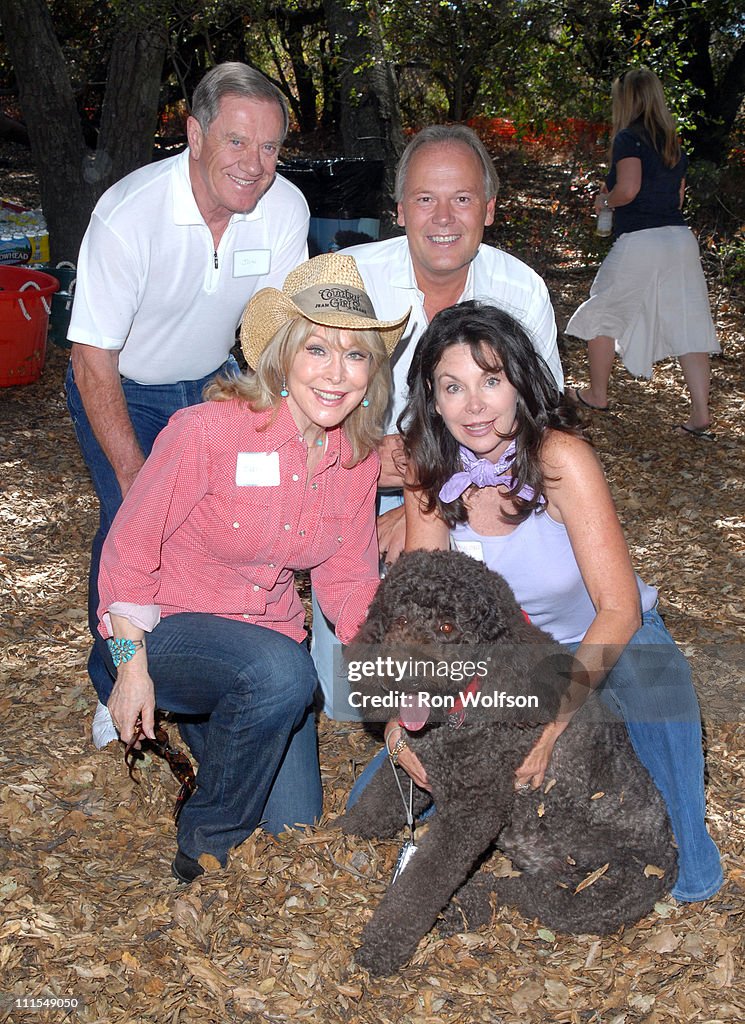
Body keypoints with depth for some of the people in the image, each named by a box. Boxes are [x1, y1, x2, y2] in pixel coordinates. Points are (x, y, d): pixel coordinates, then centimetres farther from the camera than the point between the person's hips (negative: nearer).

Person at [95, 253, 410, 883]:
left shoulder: (359, 458, -7)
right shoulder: (208, 431, -25)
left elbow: (350, 580, 0)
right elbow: (131, 546, -15)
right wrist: (131, 666, -16)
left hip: (267, 632, 6)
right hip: (160, 631, -5)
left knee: (294, 821, 9)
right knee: (282, 672, -36)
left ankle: (208, 725, 37)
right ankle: (203, 848, -10)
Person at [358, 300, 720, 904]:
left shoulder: (559, 458, -27)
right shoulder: (430, 469, -14)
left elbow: (620, 609, -29)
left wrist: (552, 724, -39)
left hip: (604, 642, -3)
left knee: (654, 674, -39)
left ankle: (687, 864, -11)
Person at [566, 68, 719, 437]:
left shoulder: (628, 138, -6)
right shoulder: (673, 143, 16)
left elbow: (628, 189, -19)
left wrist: (605, 201, 2)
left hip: (640, 242, -6)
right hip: (681, 238, 6)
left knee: (601, 314, 14)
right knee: (688, 324, 3)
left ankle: (597, 395, 25)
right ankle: (701, 416, -1)